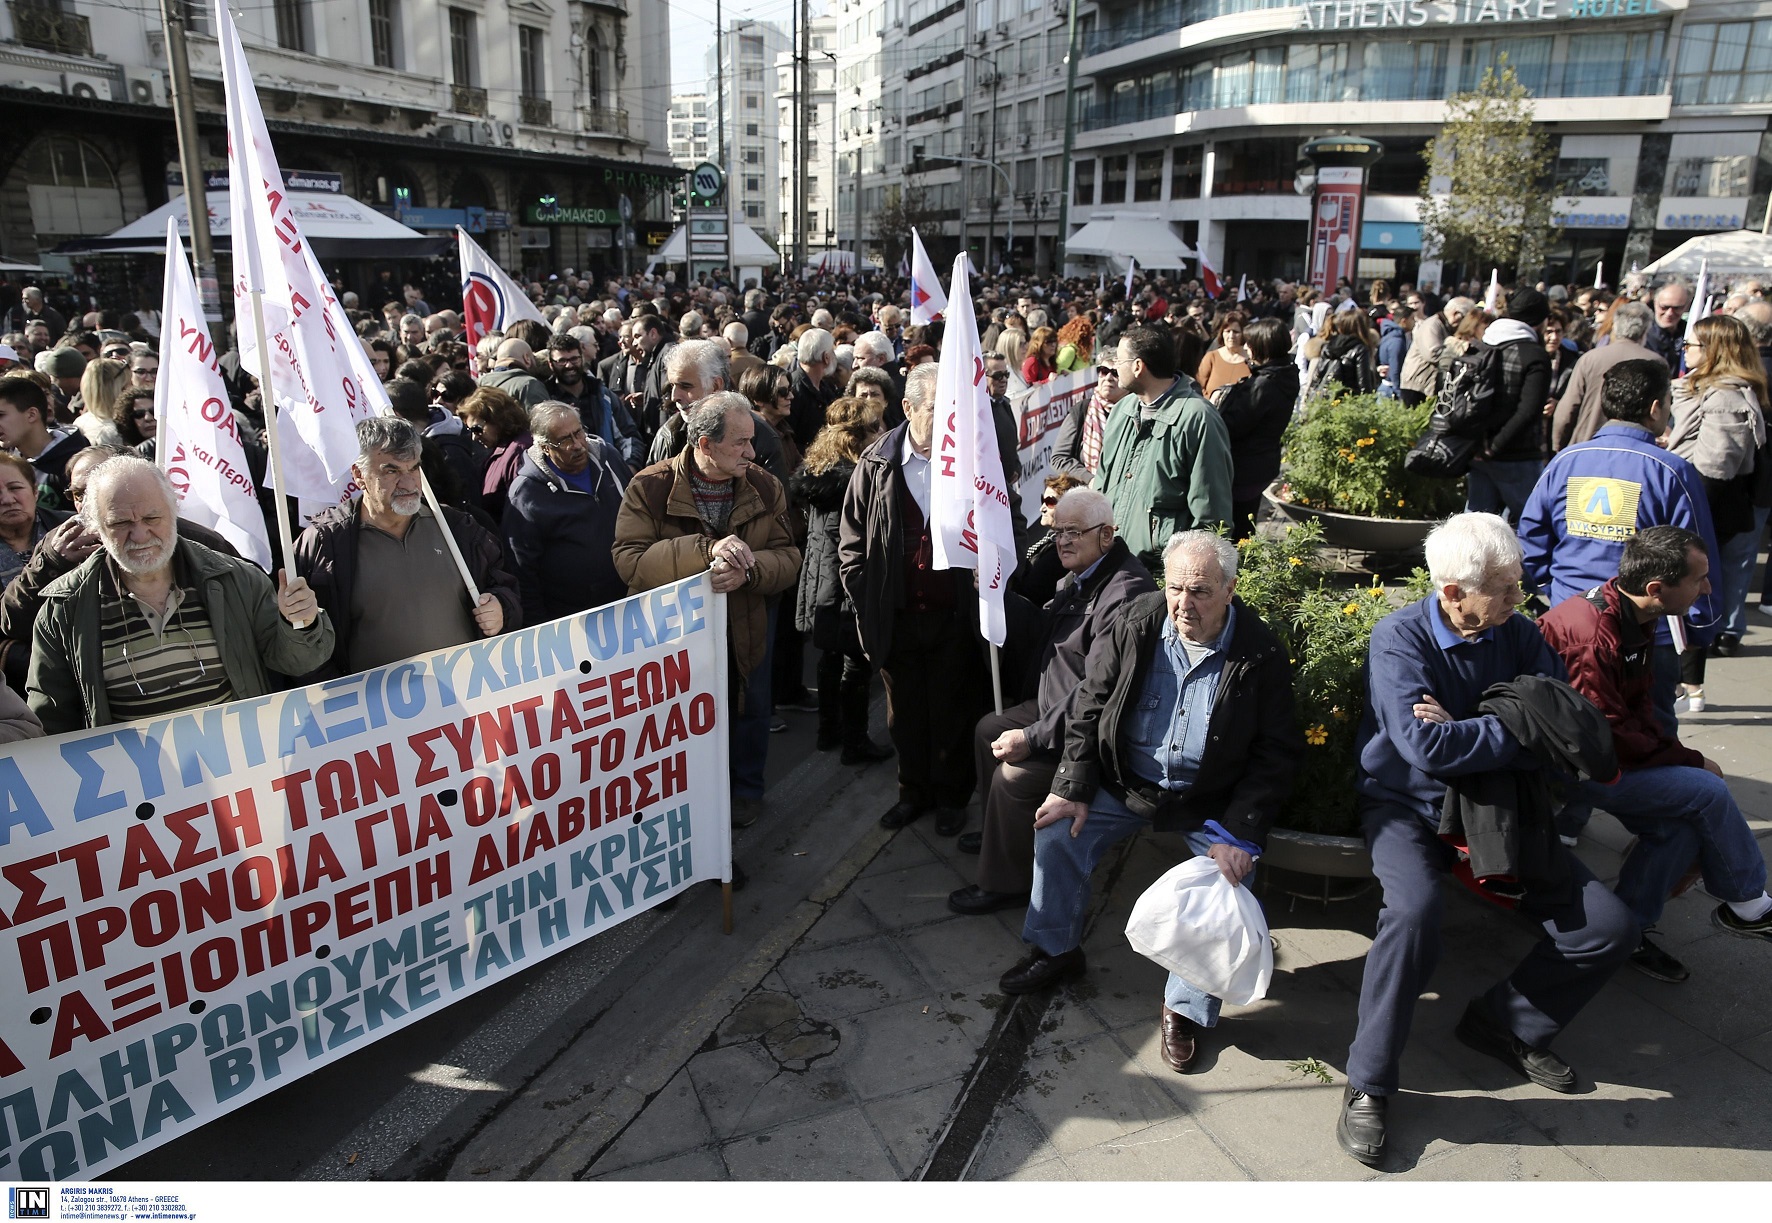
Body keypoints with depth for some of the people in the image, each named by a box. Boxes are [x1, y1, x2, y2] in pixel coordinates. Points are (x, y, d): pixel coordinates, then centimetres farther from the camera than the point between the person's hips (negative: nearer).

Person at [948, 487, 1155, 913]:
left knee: (1013, 774, -21)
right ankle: (999, 832, 38)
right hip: (1054, 705, 11)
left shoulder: (1126, 594, -29)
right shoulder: (1081, 575, 6)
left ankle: (1005, 884, 2)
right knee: (988, 729, 18)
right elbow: (1042, 627, 11)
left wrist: (1032, 737, -29)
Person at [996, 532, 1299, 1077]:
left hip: (1211, 801, -2)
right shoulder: (1136, 624, -9)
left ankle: (1185, 1007, 2)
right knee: (1057, 830, -11)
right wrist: (1073, 787, -8)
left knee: (1233, 876, -20)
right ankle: (1055, 949, 14)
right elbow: (1089, 705, -2)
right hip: (1126, 782, 2)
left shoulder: (1260, 654, -15)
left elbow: (1277, 752, -10)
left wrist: (1238, 832, -18)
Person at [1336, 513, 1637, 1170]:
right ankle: (1368, 1084, -17)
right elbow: (1426, 747, -26)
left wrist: (1466, 730, -21)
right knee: (1416, 909, -35)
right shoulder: (1400, 637, -14)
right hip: (1407, 804, -5)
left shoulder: (1518, 635, 1)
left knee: (1610, 927, -8)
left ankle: (1504, 1021, 17)